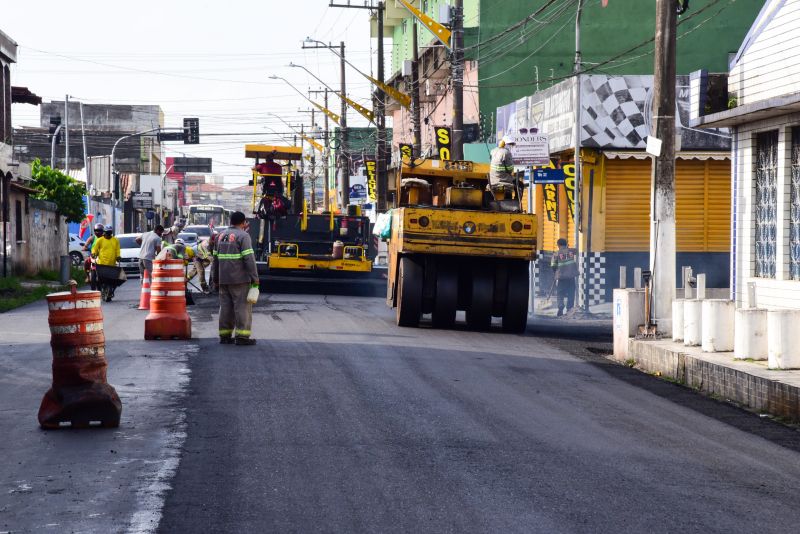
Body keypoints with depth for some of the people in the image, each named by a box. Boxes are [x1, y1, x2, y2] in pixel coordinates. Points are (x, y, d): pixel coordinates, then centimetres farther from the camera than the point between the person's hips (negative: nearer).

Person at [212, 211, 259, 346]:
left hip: (223, 279, 7)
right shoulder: (243, 236, -8)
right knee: (242, 306, -4)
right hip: (240, 279, -7)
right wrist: (255, 278, -12)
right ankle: (242, 336, -7)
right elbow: (249, 258, -15)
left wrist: (215, 279, 23)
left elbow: (215, 259, 17)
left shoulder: (221, 236, 14)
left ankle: (225, 335, 13)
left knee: (226, 306, 11)